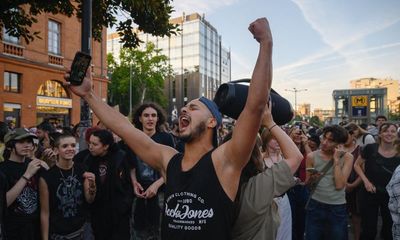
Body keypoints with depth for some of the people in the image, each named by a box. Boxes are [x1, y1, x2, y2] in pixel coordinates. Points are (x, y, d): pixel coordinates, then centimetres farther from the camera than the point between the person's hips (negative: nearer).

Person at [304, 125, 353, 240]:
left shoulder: (347, 157, -7)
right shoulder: (312, 156, -5)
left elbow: (339, 185, -17)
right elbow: (307, 185, 2)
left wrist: (336, 160, -17)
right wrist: (311, 179, -19)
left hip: (337, 208, 0)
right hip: (315, 206, 1)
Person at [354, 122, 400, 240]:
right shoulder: (370, 148, -13)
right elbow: (357, 165, -2)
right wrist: (366, 181, -13)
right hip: (370, 194, -2)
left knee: (390, 229, 21)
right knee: (368, 230, 10)